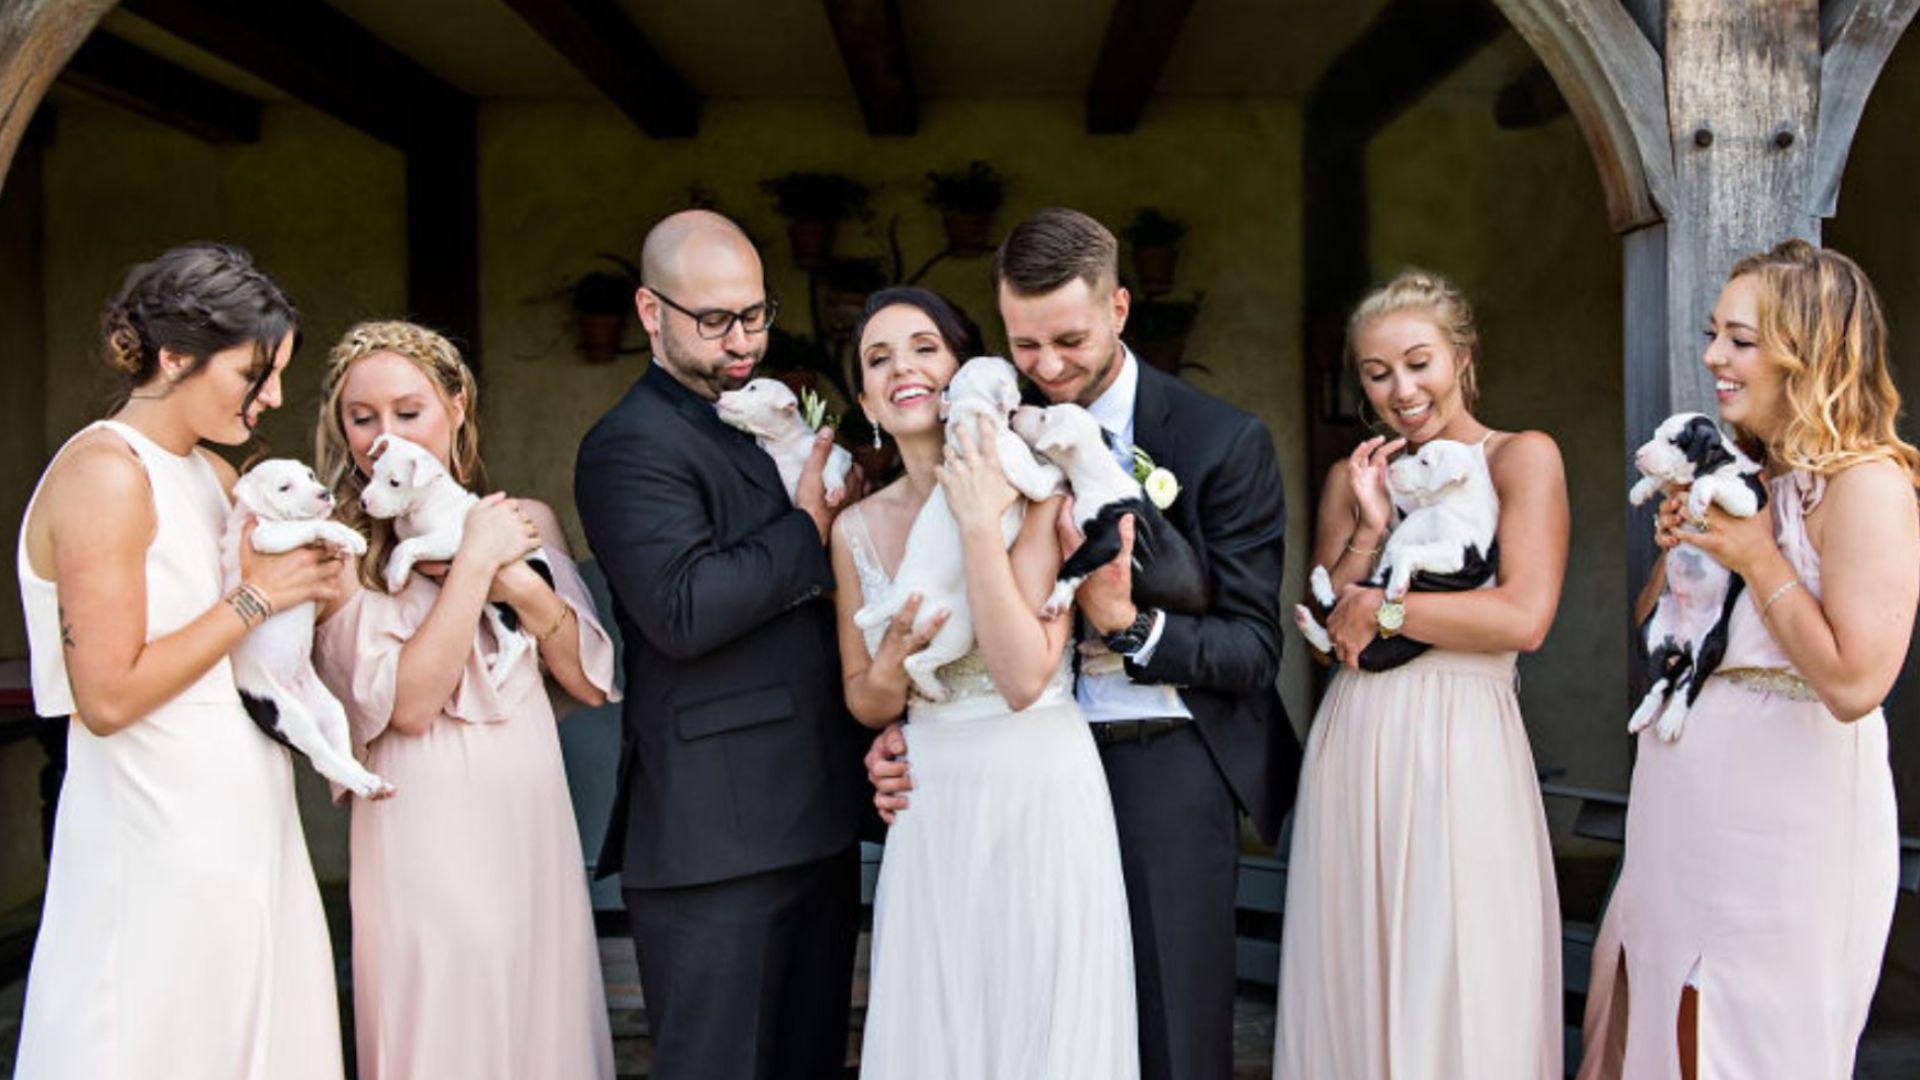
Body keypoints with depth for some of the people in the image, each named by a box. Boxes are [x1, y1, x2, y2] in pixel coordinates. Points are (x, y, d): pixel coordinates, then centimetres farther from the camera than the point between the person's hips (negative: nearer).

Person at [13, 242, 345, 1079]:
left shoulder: (212, 475, 12)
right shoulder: (106, 475, -14)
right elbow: (107, 697, -19)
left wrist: (303, 567, 2)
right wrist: (255, 596, -15)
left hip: (242, 822, 8)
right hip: (159, 836, -8)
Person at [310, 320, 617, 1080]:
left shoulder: (525, 523, 7)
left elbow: (593, 681, 4)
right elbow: (408, 703, -16)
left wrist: (521, 584, -10)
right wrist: (473, 561, -14)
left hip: (535, 824, 4)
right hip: (429, 838, -4)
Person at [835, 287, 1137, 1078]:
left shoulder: (1035, 489, -10)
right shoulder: (859, 527, 3)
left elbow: (1025, 677, -19)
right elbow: (864, 704, 10)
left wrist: (979, 526, -22)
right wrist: (896, 656, -12)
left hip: (1042, 798, -4)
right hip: (931, 812, 4)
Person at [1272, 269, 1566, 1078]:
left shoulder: (1521, 457, -1)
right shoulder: (1353, 476, 13)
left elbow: (1524, 618, -14)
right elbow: (1321, 633, 8)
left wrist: (1379, 609, -7)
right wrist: (1369, 530, -4)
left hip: (1461, 746, -4)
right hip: (1354, 747, 4)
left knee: (1463, 986, 3)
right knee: (1352, 979, 10)